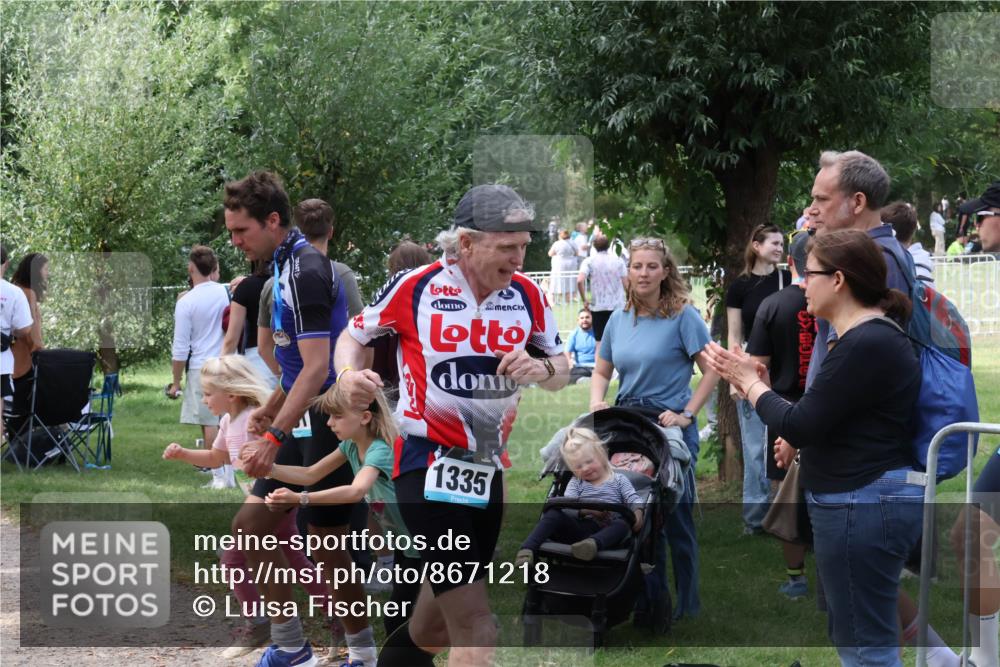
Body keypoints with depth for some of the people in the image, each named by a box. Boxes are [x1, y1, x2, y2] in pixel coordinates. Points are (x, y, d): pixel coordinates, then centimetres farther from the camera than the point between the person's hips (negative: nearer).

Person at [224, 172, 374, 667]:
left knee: (327, 547, -2)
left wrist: (272, 438, -27)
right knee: (250, 526, 6)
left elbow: (316, 369, -24)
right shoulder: (286, 265, 11)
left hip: (327, 425, -10)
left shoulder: (306, 270, -18)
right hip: (302, 426, 10)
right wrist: (270, 410, 30)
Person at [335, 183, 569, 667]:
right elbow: (354, 337, 3)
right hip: (428, 465, -5)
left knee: (444, 620, 17)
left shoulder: (527, 294, 0)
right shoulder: (415, 287, -11)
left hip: (489, 466, 6)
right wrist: (350, 374, -19)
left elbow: (561, 371, 9)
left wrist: (541, 368, -14)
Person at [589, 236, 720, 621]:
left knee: (675, 517, 0)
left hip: (670, 427, -5)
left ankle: (685, 604, 11)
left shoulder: (682, 316, -9)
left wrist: (686, 414, -16)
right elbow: (602, 372, 16)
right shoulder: (619, 320, 8)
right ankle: (648, 599, 21)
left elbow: (712, 370, -12)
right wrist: (596, 403, -4)